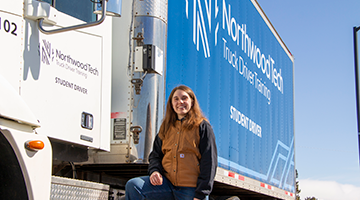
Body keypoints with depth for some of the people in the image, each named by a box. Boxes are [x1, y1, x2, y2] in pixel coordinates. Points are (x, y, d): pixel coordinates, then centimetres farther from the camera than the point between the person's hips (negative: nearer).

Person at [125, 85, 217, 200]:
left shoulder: (202, 126, 1)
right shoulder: (166, 127, 17)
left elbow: (209, 162, -5)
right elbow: (155, 155, 22)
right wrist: (154, 171, -3)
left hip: (191, 189, -4)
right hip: (166, 183, 4)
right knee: (132, 186, -15)